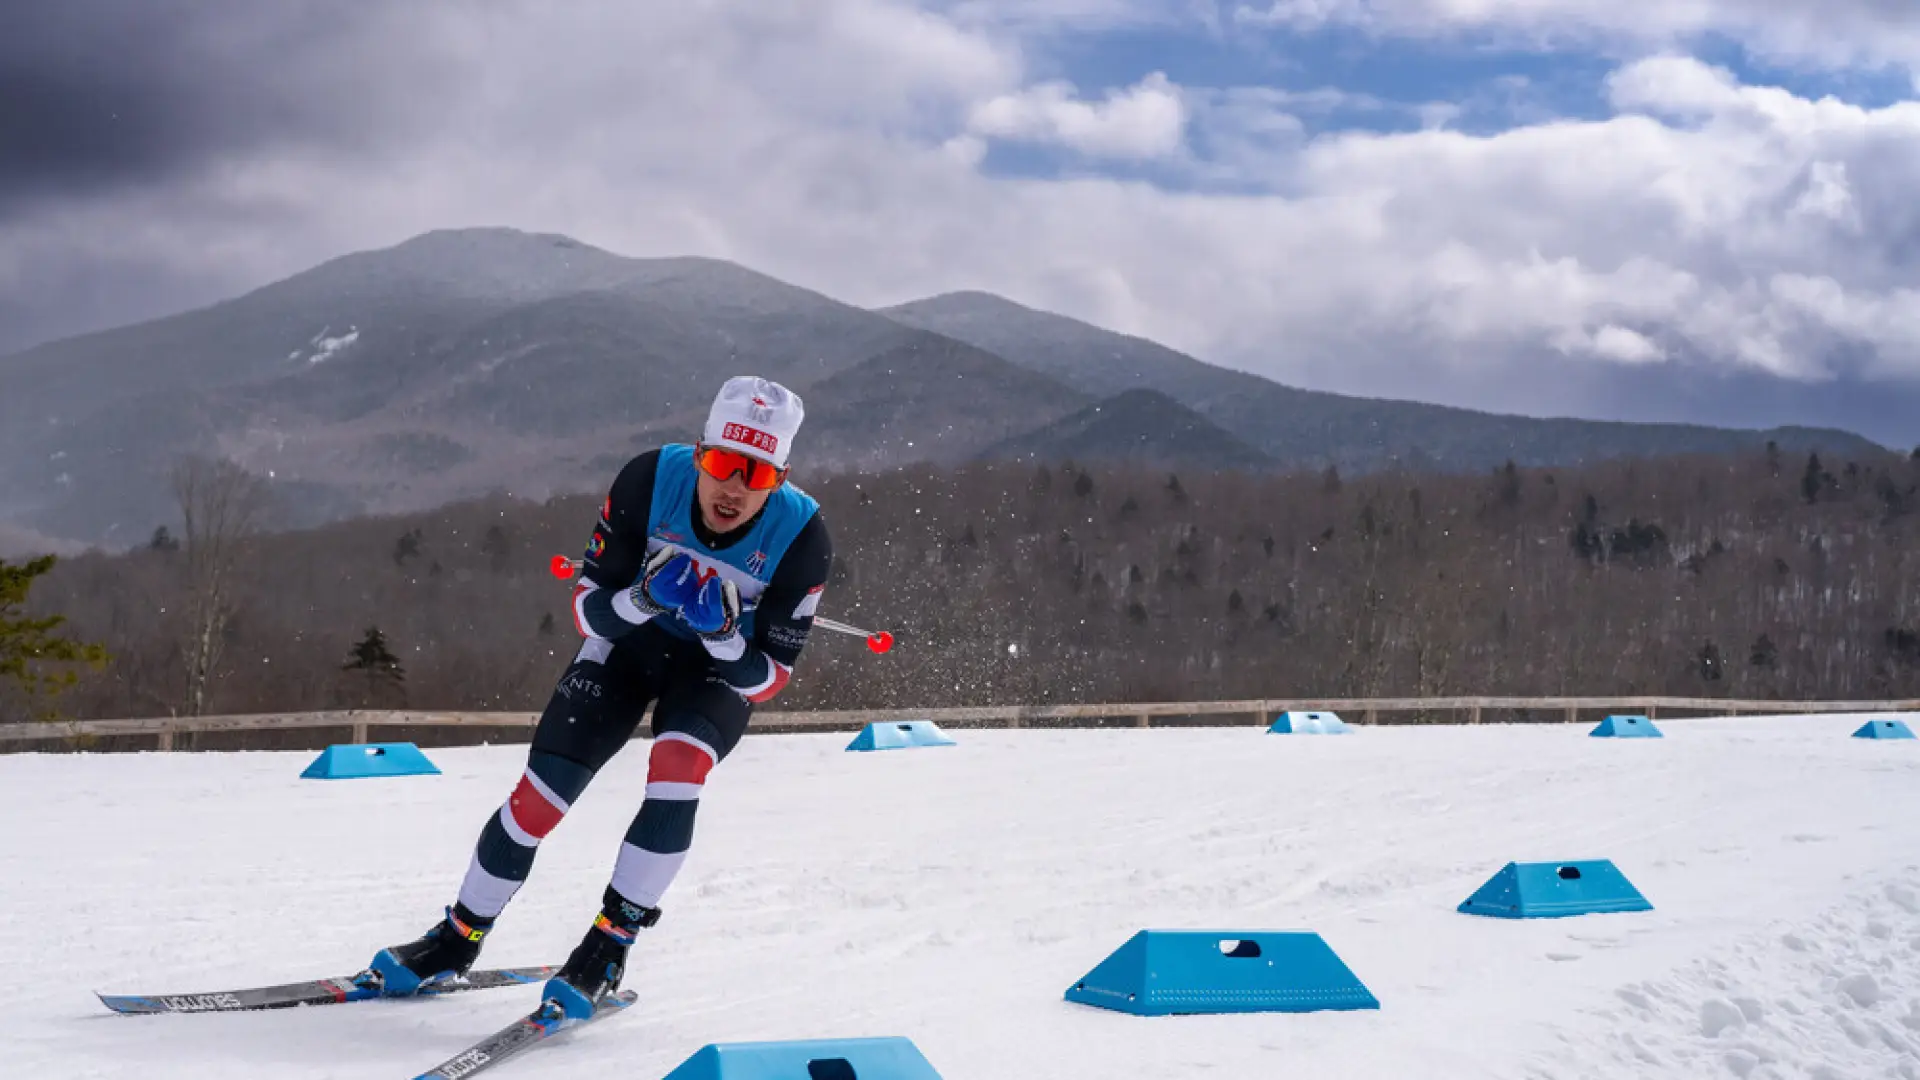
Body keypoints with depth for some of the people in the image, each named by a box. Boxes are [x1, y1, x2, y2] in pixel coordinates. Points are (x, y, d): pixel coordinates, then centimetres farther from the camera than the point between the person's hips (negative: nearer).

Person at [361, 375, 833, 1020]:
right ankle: (458, 941, 13)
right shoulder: (648, 482, -28)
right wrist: (642, 598, -39)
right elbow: (589, 610, -18)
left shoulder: (800, 538, -29)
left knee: (678, 767, -30)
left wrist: (723, 634, -40)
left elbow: (768, 677, -20)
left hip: (724, 666, -1)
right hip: (630, 634, 1)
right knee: (540, 791, -8)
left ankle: (608, 948, -16)